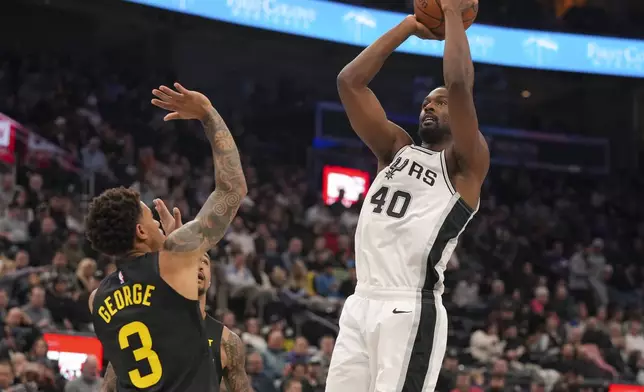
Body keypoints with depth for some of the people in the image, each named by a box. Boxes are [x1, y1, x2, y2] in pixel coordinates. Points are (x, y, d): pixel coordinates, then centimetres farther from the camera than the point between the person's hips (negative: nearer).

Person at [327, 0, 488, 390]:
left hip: (411, 311, -7)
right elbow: (350, 82, 14)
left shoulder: (465, 164, 3)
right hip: (361, 304, 7)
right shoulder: (397, 149, 21)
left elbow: (460, 84, -13)